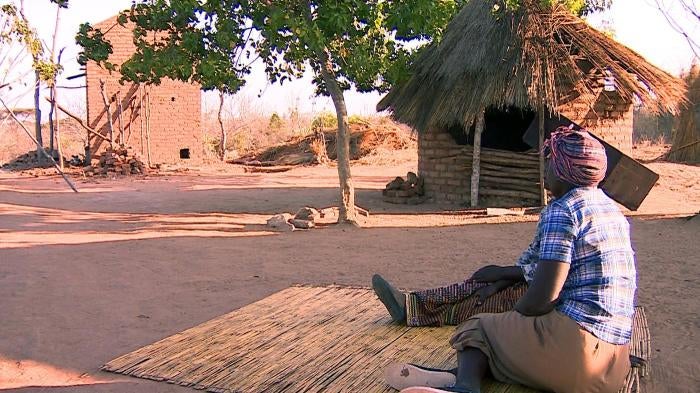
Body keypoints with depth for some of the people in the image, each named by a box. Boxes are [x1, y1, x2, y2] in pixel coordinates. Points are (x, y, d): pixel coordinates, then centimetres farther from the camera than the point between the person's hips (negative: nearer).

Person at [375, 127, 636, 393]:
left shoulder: (562, 210, -14)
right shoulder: (612, 209, 16)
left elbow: (542, 298, -19)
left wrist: (510, 318, 1)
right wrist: (505, 274, 27)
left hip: (573, 346, -9)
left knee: (476, 326, 7)